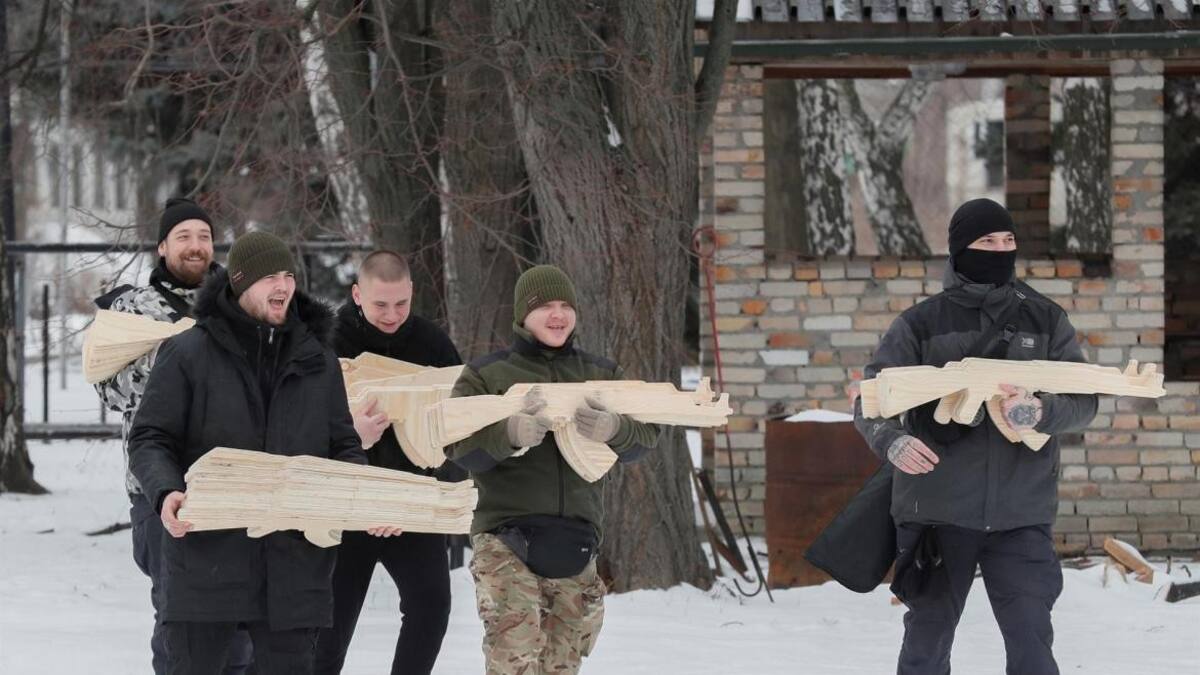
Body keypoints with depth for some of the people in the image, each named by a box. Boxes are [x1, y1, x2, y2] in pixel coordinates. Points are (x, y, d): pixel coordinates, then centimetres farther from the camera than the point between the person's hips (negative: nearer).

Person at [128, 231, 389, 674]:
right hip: (206, 555, -3)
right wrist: (165, 492, -22)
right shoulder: (189, 354, 1)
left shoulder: (318, 363, 13)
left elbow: (343, 447, 17)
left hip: (293, 563, 3)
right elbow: (149, 440, -1)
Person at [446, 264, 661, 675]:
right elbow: (458, 445, -6)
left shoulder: (601, 375, 15)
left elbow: (645, 435, 1)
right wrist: (511, 433, -27)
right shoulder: (486, 375, 6)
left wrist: (612, 430, -23)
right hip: (506, 543, -4)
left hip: (575, 544, 4)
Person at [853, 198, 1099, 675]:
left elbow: (1083, 402, 2)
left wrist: (1041, 412, -22)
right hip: (938, 509, 0)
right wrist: (891, 441, -25)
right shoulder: (920, 325, 2)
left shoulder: (1046, 321, 7)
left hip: (1021, 515, 0)